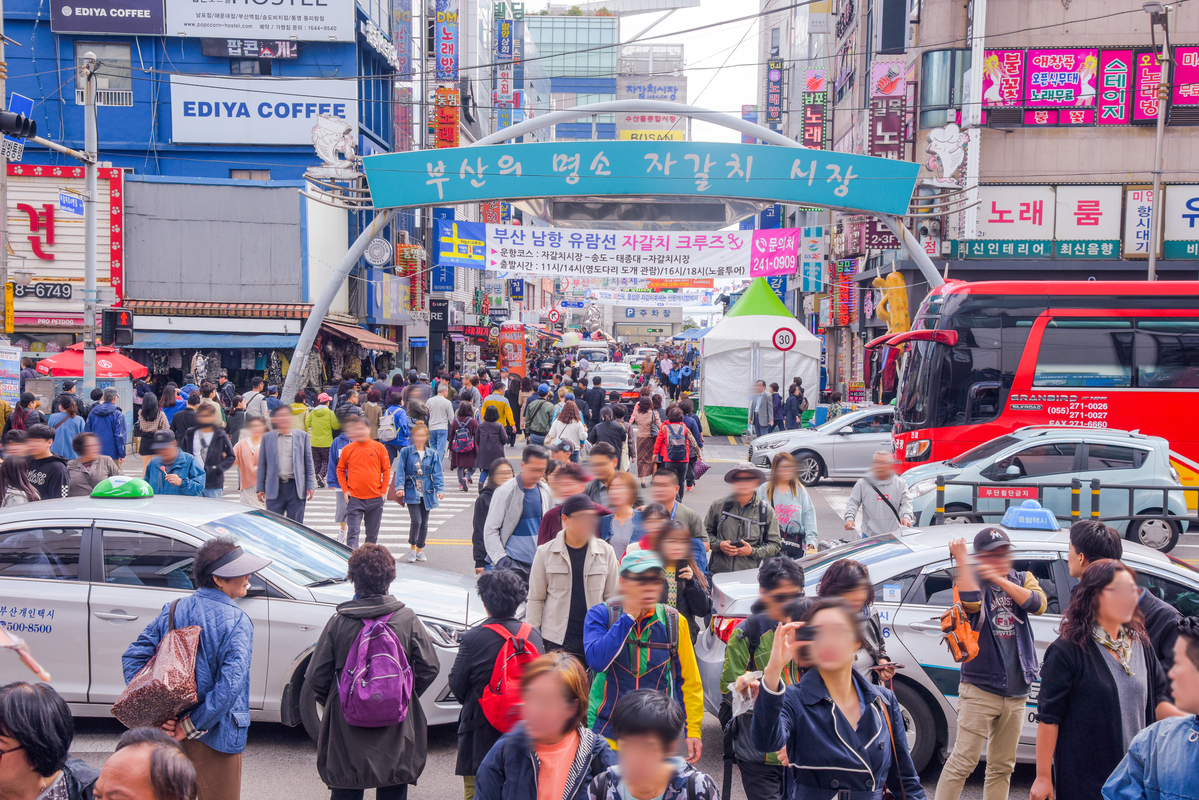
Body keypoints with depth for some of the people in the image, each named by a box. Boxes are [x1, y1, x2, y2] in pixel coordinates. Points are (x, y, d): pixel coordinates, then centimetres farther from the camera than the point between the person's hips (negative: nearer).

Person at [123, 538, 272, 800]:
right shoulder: (236, 621, -17)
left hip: (169, 728, 6)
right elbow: (231, 683, -27)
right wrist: (192, 726, -19)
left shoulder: (173, 610, 1)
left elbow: (133, 657, -3)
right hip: (214, 738, -6)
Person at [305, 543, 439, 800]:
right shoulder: (408, 619, -8)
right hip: (396, 731, 1)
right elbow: (429, 668, -4)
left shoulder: (338, 622, -10)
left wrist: (333, 702, 11)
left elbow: (316, 677, -8)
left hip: (347, 727, 0)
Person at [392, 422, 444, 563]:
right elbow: (400, 471, -4)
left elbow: (437, 474, 3)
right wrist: (399, 487, -17)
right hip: (412, 492, -3)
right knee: (416, 521, -14)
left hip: (426, 494, 3)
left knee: (424, 523, 9)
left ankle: (420, 550, 24)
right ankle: (412, 549, 6)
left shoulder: (432, 454, 6)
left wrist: (440, 489, -10)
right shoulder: (406, 452, 0)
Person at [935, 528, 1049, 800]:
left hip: (1016, 693, 5)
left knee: (1002, 766, 13)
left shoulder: (1023, 580, 10)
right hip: (980, 689, -5)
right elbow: (970, 603, -25)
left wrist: (1000, 579, -16)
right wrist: (961, 561, -22)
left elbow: (1039, 604, -10)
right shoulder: (973, 581, -2)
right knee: (963, 760, -9)